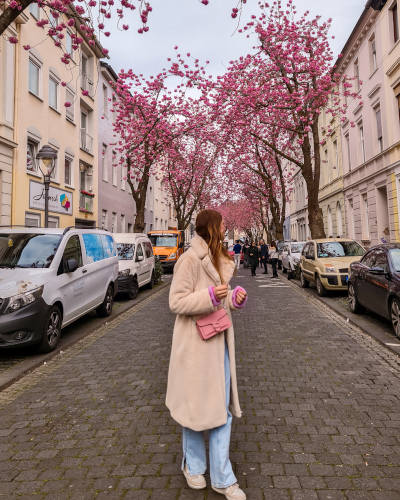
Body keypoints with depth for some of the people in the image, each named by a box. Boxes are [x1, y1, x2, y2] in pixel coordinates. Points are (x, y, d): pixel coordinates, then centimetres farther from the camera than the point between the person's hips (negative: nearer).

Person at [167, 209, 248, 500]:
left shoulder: (220, 260, 12)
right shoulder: (190, 259, -15)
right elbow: (176, 302, -17)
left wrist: (235, 299, -1)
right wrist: (210, 296, -29)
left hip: (220, 342, 8)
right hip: (196, 344, -7)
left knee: (222, 409, 12)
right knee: (195, 407, 11)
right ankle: (193, 466, 36)